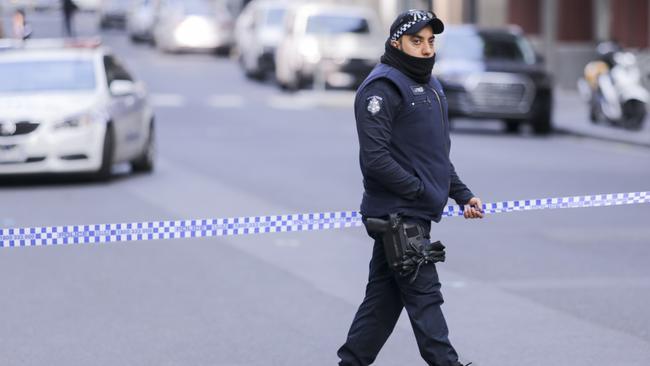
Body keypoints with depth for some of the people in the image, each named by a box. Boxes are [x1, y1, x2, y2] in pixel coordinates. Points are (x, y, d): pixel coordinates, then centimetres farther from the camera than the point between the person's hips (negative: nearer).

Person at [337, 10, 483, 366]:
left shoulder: (430, 86, 19)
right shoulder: (382, 87, -13)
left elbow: (438, 156, 26)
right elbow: (375, 159, -20)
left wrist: (462, 195, 16)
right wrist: (420, 190, -17)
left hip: (416, 215, 9)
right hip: (397, 214, -9)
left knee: (384, 297, 12)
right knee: (424, 296, -7)